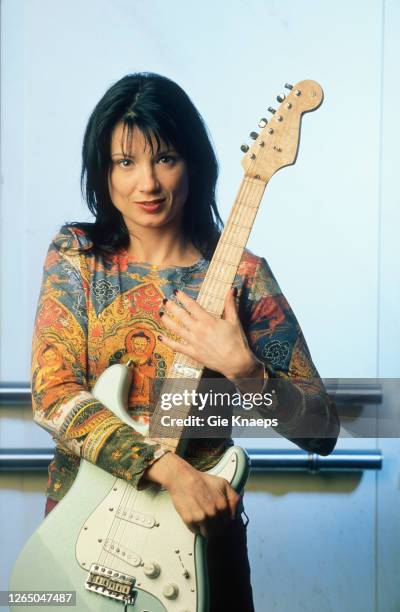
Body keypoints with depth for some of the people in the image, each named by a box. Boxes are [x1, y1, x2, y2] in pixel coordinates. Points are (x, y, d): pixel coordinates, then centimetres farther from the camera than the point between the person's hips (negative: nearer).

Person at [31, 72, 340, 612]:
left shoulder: (242, 274, -9)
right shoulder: (75, 255, -5)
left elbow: (323, 430, -10)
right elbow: (51, 395, -15)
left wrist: (242, 368, -27)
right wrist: (170, 469, -24)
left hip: (199, 530, -1)